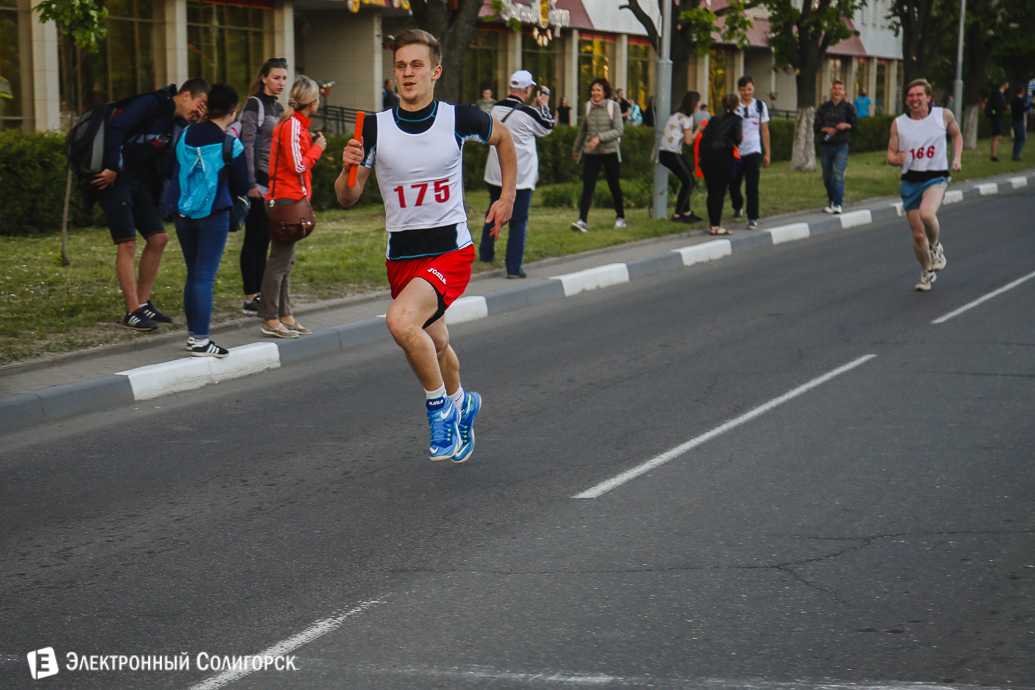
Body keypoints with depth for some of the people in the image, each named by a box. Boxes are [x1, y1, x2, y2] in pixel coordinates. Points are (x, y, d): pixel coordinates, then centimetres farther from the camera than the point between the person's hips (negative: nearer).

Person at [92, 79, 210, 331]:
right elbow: (115, 129, -22)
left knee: (158, 237, 7)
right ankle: (132, 313, -9)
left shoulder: (178, 125, 15)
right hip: (114, 177, -9)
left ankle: (143, 304, 17)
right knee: (127, 243, -12)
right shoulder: (151, 104, -12)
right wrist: (113, 168, -23)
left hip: (139, 180, 10)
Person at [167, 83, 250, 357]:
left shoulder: (185, 135, 4)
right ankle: (200, 340, -7)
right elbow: (242, 187, -3)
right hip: (213, 216, -5)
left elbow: (173, 172, 15)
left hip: (183, 214, 5)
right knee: (205, 276, -5)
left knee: (192, 274, 15)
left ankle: (192, 333, 20)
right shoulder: (231, 144, -10)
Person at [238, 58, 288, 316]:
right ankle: (250, 299, -2)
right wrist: (251, 184, -18)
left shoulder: (278, 108, 16)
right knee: (254, 239, -5)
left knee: (265, 240, 8)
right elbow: (247, 145, -13)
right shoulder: (254, 104, -7)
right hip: (259, 182, -8)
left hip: (275, 182, 8)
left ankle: (259, 295, 12)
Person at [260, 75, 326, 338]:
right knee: (280, 260, -8)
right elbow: (298, 165, -18)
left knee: (285, 260, 13)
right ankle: (270, 320, -6)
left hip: (289, 199, 11)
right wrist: (317, 148, -6)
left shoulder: (295, 124, 17)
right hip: (287, 198, -11)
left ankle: (284, 316, 18)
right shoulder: (293, 125, -14)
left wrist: (313, 146, 10)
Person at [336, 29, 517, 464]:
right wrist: (349, 169, -21)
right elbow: (347, 199, -1)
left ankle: (440, 406, -5)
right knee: (434, 344, 19)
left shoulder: (459, 119, -7)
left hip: (451, 250, -4)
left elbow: (503, 138, 15)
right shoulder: (375, 128, -5)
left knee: (401, 321, -28)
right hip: (401, 256, 4)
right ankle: (460, 403, 51)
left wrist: (507, 197, 12)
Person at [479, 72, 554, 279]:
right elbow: (547, 128, 2)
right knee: (518, 222, 0)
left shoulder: (497, 108, 1)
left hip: (495, 174, 6)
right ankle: (514, 268, -1)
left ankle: (486, 253, 35)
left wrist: (535, 106, 22)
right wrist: (543, 105, 14)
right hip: (520, 176, -6)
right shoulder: (528, 114, -16)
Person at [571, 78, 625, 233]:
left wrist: (600, 137, -22)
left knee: (614, 185, 8)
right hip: (591, 153, 2)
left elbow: (619, 130, -11)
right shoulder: (588, 106, 6)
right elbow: (583, 129, 19)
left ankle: (620, 217, 25)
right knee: (587, 186, -9)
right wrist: (576, 148, 27)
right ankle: (582, 221, -16)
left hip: (610, 151, -2)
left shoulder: (613, 106, -4)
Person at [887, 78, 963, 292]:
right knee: (918, 234, 5)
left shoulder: (943, 115, 0)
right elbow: (891, 153, 5)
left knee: (927, 214, -32)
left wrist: (956, 158, 3)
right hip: (910, 181, 2)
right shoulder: (898, 123, 1)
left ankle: (935, 246, 0)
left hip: (936, 178, -2)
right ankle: (927, 271, 31)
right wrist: (895, 159, -19)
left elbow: (957, 135, 18)